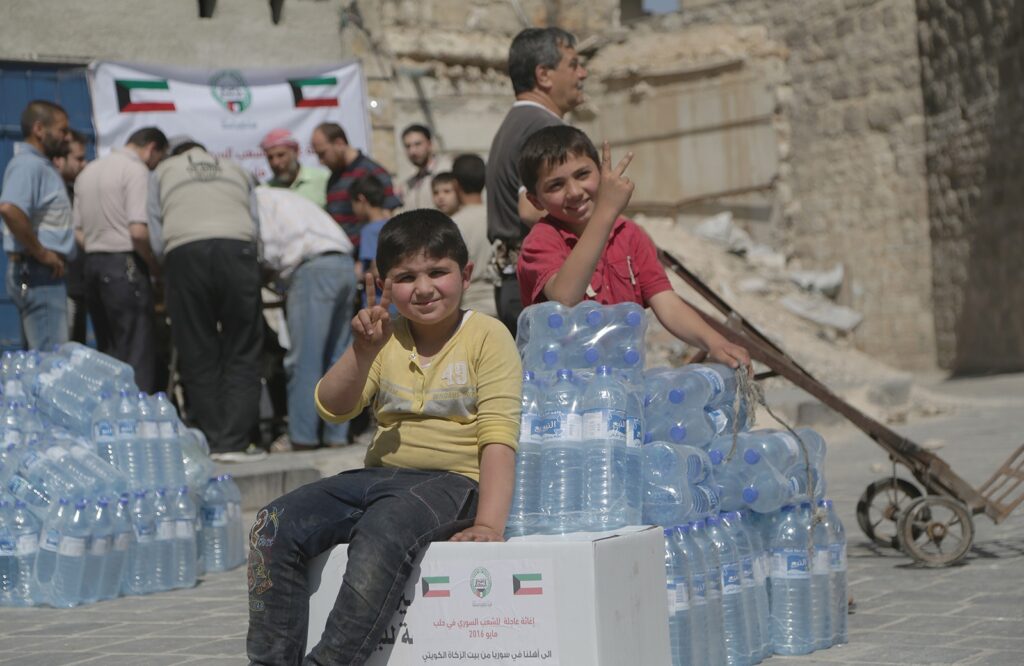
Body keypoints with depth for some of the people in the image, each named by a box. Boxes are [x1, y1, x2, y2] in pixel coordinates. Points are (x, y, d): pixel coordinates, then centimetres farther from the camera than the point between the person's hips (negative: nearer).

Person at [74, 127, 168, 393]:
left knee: (107, 353, 13)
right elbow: (138, 231, -18)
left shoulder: (89, 171, 17)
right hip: (124, 264, -8)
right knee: (137, 354, -6)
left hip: (92, 263, 8)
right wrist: (157, 270, -6)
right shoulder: (136, 171, -8)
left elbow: (79, 232, 17)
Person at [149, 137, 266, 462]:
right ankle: (233, 442, -9)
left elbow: (152, 226, 16)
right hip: (237, 249, 0)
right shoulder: (236, 170, 30)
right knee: (242, 353, 0)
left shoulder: (162, 171, 26)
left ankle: (211, 442, 0)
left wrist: (159, 272, 24)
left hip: (184, 252, 0)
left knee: (198, 356, 4)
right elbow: (255, 221, 21)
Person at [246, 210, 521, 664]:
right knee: (275, 526, -16)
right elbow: (332, 408, 5)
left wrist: (489, 523, -23)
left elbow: (498, 437, -11)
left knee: (382, 529, -37)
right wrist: (362, 351, -13)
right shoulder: (386, 337, 13)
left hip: (453, 482, -6)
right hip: (378, 475, 6)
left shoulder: (487, 338, -2)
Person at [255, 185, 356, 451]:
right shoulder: (282, 197, 32)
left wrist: (284, 279, 10)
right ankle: (336, 436, 10)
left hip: (314, 267, -9)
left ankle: (302, 439, -7)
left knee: (303, 360, -6)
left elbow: (269, 249, -6)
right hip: (344, 263, 9)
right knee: (336, 357, 10)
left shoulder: (257, 199, 5)